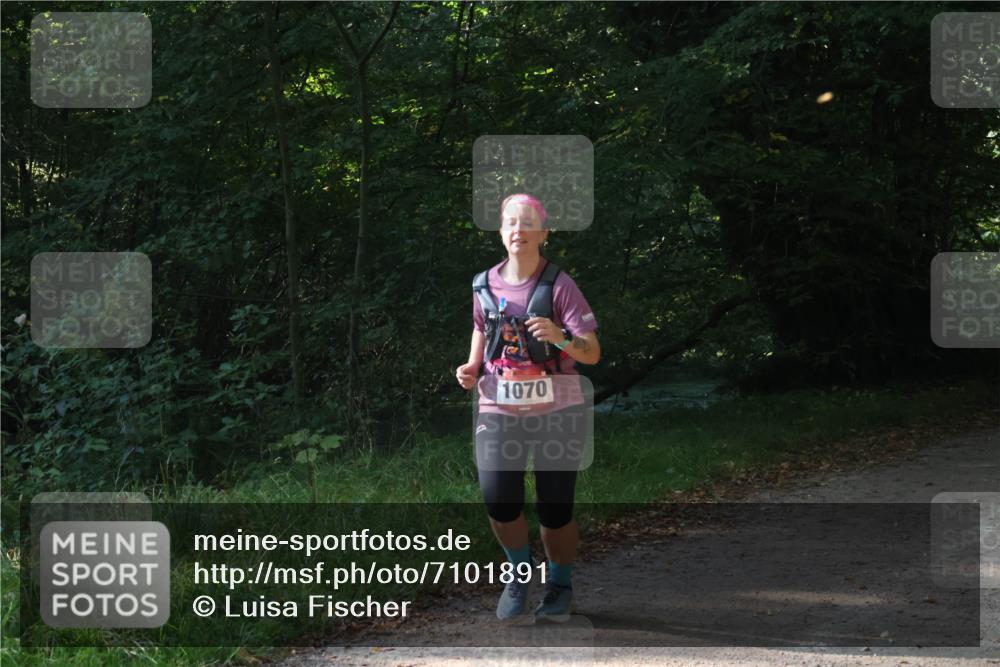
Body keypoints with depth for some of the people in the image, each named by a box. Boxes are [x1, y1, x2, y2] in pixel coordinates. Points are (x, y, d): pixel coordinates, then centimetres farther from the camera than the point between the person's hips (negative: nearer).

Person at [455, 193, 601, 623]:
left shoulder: (559, 286, -7)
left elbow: (593, 353, -10)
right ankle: (521, 571, 14)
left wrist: (561, 337, -30)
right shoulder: (485, 285, 3)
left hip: (558, 410, -2)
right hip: (499, 410, 2)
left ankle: (560, 585, 28)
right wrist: (472, 368, 5)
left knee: (555, 507, 4)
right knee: (497, 497, -14)